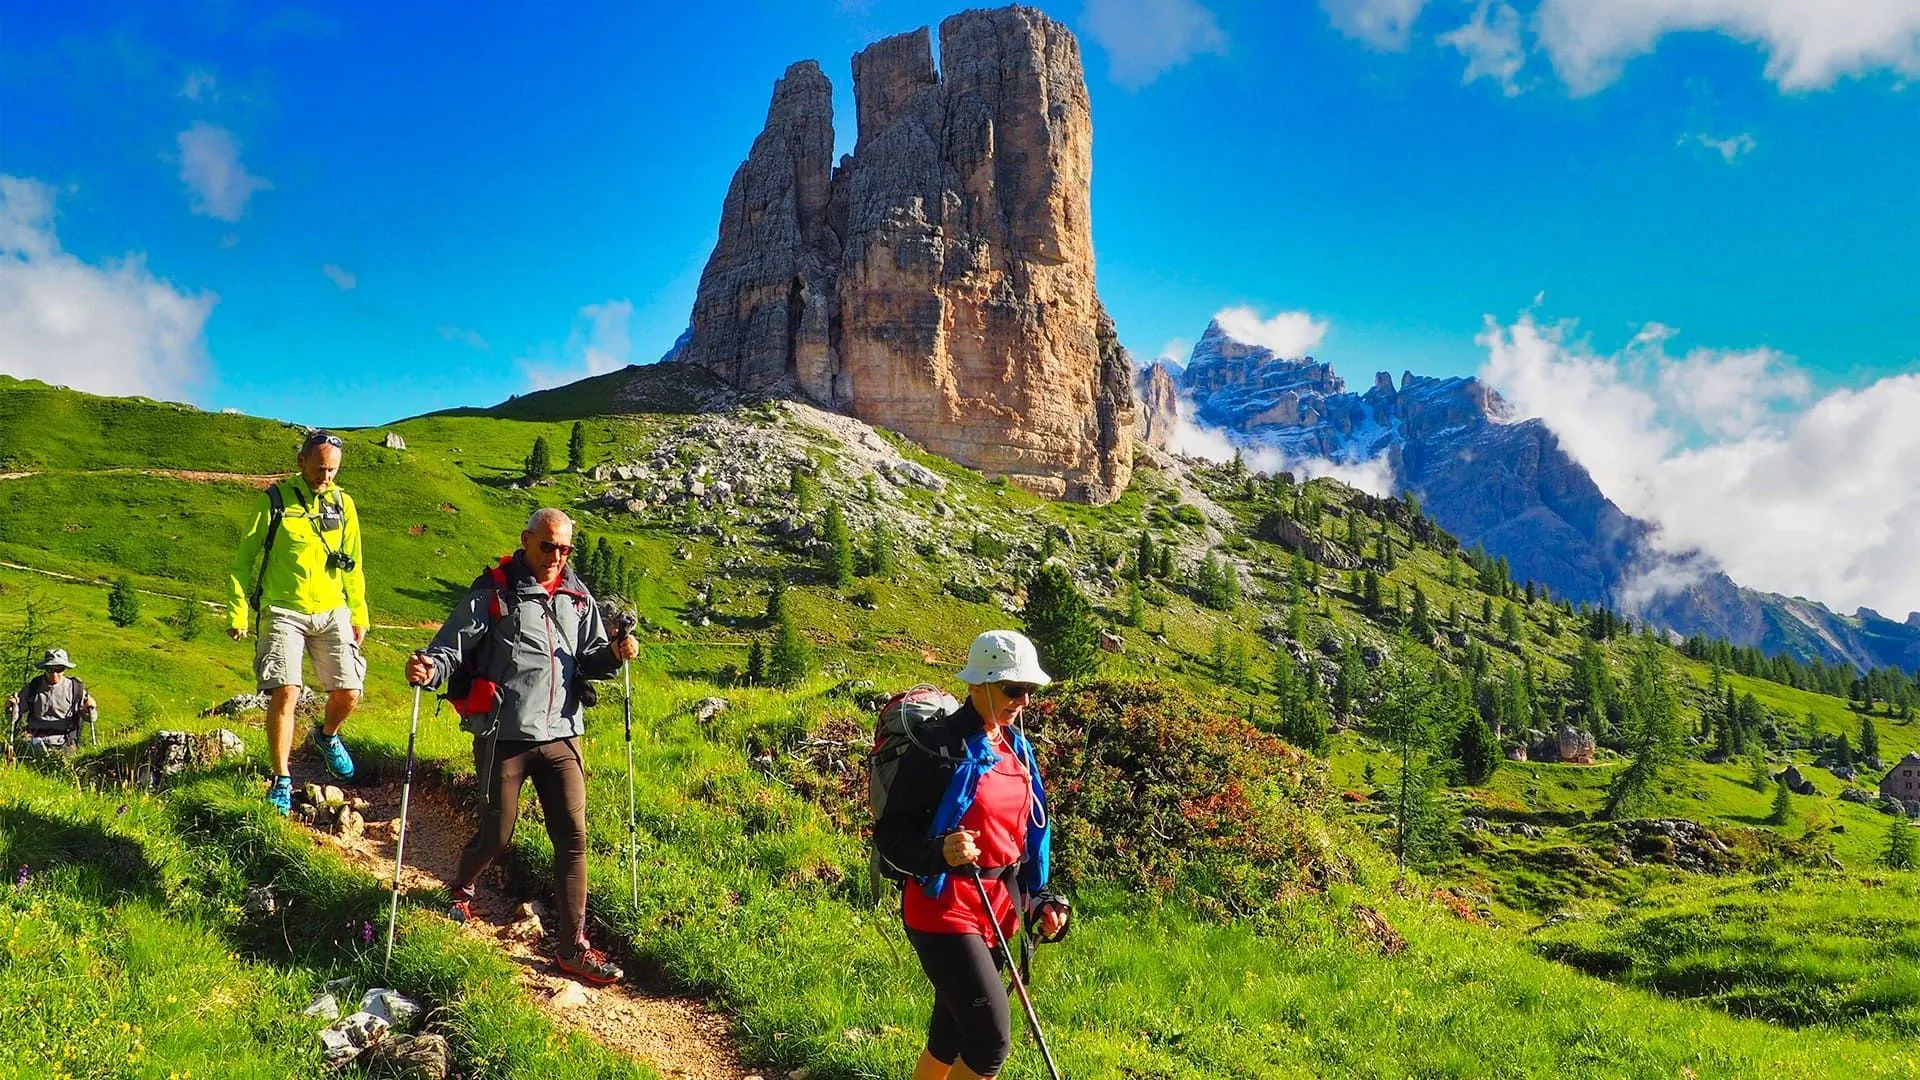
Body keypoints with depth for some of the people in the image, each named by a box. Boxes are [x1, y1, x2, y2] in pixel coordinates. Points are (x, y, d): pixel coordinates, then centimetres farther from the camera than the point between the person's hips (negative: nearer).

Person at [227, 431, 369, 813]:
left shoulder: (343, 504, 8)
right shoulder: (274, 500, -2)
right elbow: (245, 558, 1)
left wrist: (359, 614, 14)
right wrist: (238, 612, -5)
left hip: (332, 612, 3)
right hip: (284, 613, -3)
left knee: (348, 693, -1)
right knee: (285, 692, -15)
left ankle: (327, 736, 33)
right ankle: (281, 781, -3)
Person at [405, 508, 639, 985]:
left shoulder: (577, 597, 10)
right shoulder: (493, 592, -4)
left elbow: (590, 660, 17)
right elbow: (451, 647, -7)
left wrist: (614, 654, -4)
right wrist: (429, 668, -28)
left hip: (561, 736, 4)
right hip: (503, 736, -4)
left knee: (573, 836, -1)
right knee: (497, 835, 8)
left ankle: (573, 948, 7)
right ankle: (462, 887, 44)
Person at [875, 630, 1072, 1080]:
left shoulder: (1018, 749, 9)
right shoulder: (939, 745, -15)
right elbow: (890, 832, -15)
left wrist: (1040, 900, 8)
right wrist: (939, 851, -34)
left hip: (997, 909, 8)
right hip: (945, 911, -7)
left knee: (951, 1035, 16)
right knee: (992, 1041, -12)